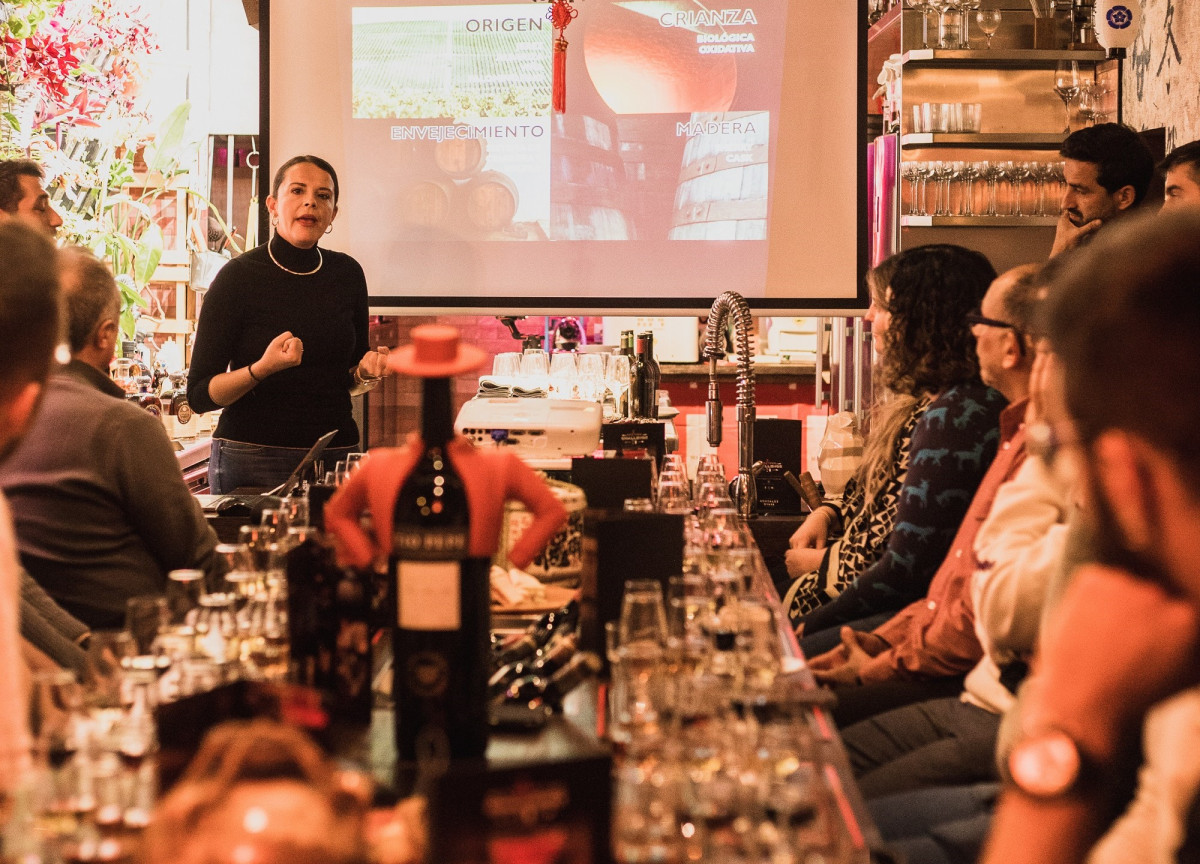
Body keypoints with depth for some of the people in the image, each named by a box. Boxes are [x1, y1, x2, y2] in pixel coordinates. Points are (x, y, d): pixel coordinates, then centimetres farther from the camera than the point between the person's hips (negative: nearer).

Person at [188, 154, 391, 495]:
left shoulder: (347, 274, 6)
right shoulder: (238, 277, -7)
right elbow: (199, 395, -9)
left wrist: (365, 373, -4)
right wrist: (262, 368, -24)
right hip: (252, 462, -4)